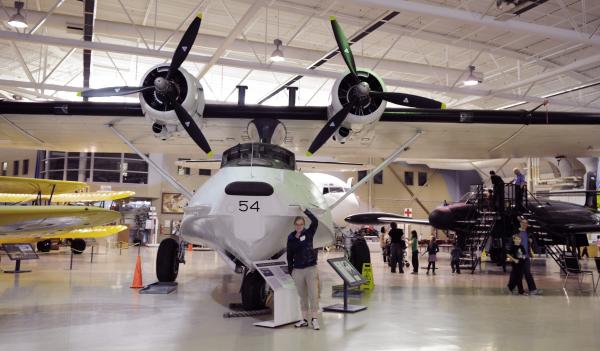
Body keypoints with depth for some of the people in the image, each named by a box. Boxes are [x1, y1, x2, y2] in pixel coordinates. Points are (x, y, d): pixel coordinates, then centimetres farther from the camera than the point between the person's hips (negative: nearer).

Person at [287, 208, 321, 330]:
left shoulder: (308, 233, 0)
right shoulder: (291, 238, 5)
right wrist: (290, 270, 10)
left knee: (313, 294, -4)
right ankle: (304, 319, 18)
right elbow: (289, 255, 10)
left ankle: (314, 319, 4)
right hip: (298, 270, 2)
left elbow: (315, 221, -16)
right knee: (302, 296, 10)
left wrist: (305, 210, -13)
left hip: (311, 268, -2)